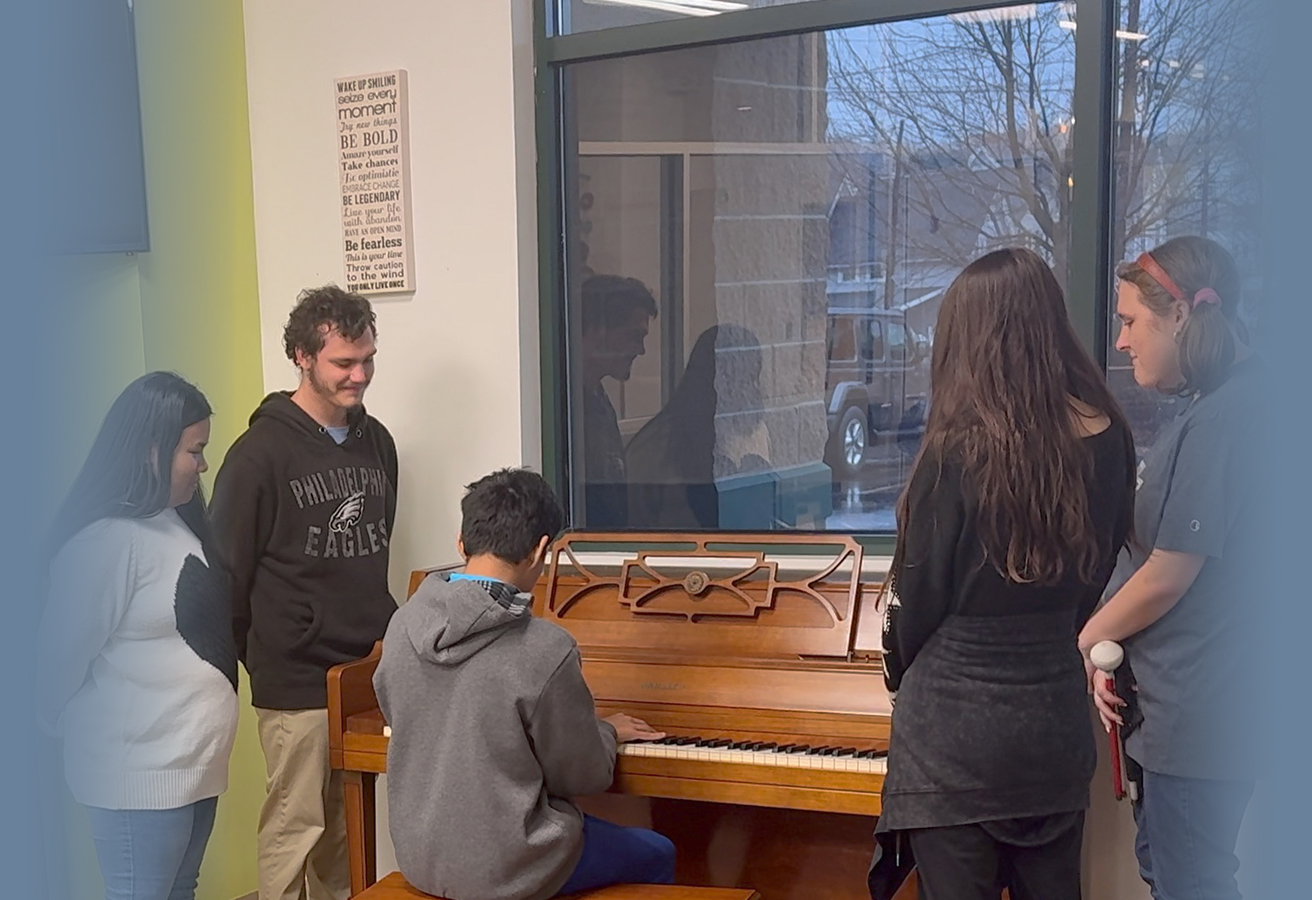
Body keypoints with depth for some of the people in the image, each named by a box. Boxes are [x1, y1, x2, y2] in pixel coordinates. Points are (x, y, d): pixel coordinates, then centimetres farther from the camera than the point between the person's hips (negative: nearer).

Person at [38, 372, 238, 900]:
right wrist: (76, 730, 2)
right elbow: (64, 656, -15)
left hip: (191, 758, 9)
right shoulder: (106, 539, -21)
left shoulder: (175, 522, 10)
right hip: (141, 770, -9)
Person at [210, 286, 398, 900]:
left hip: (365, 670, 6)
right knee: (295, 828, 0)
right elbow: (227, 569, -7)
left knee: (346, 826, 16)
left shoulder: (376, 441, 9)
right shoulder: (262, 452, -11)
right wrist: (253, 659, -2)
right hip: (296, 682, -6)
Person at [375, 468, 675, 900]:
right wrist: (608, 732, 9)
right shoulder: (545, 649, -24)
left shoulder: (404, 624, -7)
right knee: (657, 855, 19)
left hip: (419, 855, 7)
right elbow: (583, 775, -13)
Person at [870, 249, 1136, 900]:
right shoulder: (1107, 439, -2)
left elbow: (919, 595, -9)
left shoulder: (961, 450, -18)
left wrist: (902, 670, 10)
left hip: (956, 725, -6)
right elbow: (1097, 570, 8)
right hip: (1057, 716, 6)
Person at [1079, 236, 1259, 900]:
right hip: (1179, 702, 10)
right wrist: (1111, 646, 5)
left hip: (1198, 713, -10)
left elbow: (1168, 576, -18)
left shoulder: (1220, 421, -20)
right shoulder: (1220, 409, 12)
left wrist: (1087, 640, -2)